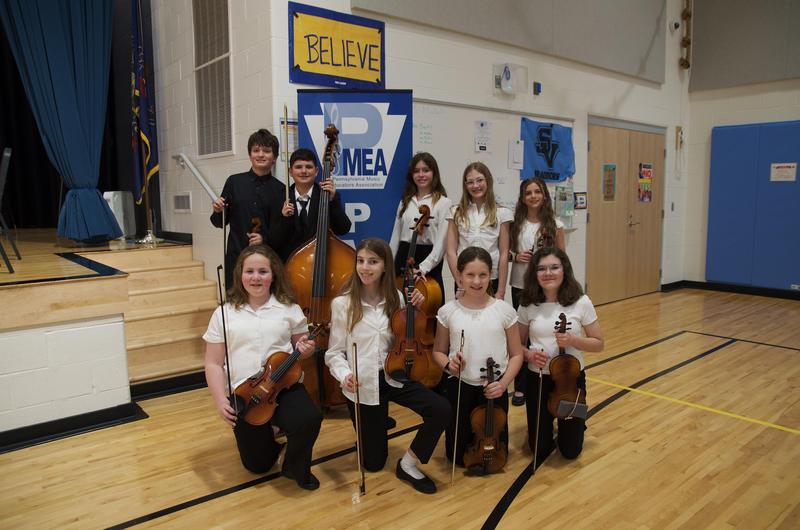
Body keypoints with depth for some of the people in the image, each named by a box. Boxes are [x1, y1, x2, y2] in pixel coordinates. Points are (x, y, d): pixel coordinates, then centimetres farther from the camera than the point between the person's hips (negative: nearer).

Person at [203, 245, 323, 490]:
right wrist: (220, 400, -11)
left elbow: (301, 349, 13)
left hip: (286, 386, 0)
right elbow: (213, 364, 1)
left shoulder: (289, 309, 1)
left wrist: (305, 351, -12)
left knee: (309, 419, -31)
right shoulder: (224, 314, 0)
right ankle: (266, 433, 42)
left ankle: (295, 466, 3)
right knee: (257, 464, 6)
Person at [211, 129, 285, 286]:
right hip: (236, 256, 1)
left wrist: (266, 239, -12)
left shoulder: (280, 189, 0)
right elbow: (220, 223, 9)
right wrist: (218, 211, -10)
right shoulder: (234, 182, 3)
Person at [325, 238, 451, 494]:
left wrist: (415, 311, -6)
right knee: (373, 461, 7)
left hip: (393, 376, 3)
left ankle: (408, 464, 0)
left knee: (441, 410, -23)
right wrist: (344, 375, -26)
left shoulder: (395, 299, 0)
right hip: (362, 385, -2)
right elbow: (334, 353, -6)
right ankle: (377, 424, 41)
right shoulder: (342, 303, -11)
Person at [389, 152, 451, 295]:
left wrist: (424, 267, -22)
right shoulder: (405, 202, 11)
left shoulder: (443, 203, -6)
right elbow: (396, 236, 14)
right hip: (403, 257, 5)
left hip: (428, 259, -5)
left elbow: (442, 242, -13)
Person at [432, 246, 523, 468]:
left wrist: (503, 383, -15)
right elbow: (438, 352, 4)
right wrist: (447, 365, -17)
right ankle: (468, 430, 41)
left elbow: (516, 354, -1)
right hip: (460, 386, 0)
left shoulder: (504, 310, -9)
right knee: (458, 455, 11)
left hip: (494, 388, 0)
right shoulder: (448, 311, -7)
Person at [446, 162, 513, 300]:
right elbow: (451, 252, -1)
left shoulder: (502, 213, 1)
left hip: (492, 282, -1)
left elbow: (504, 255, -2)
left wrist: (501, 291, -6)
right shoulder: (456, 212, 3)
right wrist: (461, 285, -8)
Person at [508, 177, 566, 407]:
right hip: (520, 286, 1)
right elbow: (506, 252, 9)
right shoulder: (516, 223, 2)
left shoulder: (554, 224, -1)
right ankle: (521, 386, 19)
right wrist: (516, 256, -12)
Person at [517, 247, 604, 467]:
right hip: (537, 379, 1)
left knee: (571, 450, 7)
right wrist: (528, 354, -19)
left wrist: (573, 340, -22)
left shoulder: (581, 302, -12)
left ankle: (573, 421, 39)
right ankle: (546, 421, 40)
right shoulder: (528, 304, -8)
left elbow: (598, 343, -3)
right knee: (540, 449, 8)